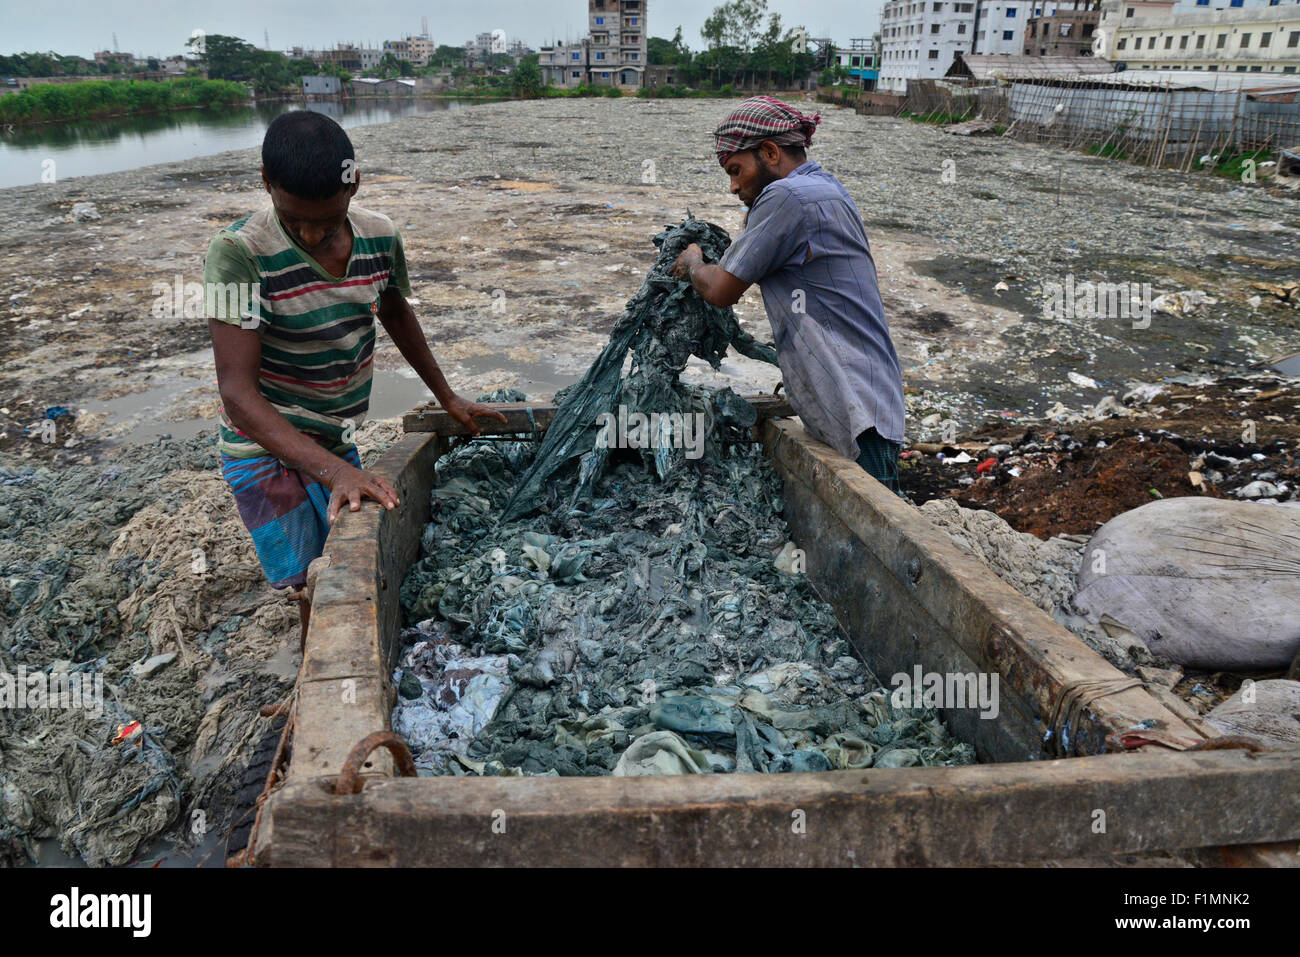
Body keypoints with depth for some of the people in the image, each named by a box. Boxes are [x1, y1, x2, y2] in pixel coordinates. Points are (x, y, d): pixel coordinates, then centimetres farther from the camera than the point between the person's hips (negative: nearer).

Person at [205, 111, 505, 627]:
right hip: (267, 449, -5)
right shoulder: (238, 251, -24)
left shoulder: (379, 237, -8)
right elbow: (238, 391, -28)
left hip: (336, 442, 5)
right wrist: (334, 471, -39)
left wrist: (448, 398, 19)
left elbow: (397, 315, 14)